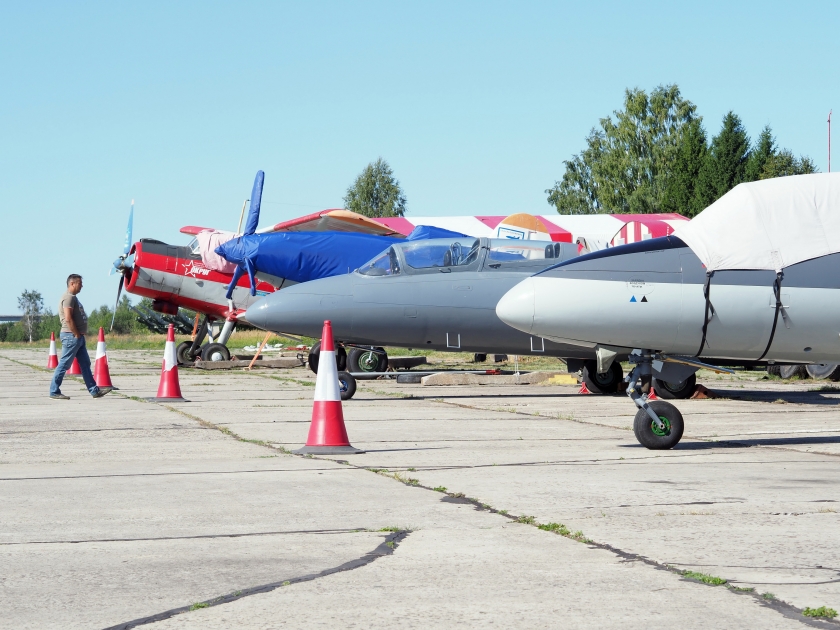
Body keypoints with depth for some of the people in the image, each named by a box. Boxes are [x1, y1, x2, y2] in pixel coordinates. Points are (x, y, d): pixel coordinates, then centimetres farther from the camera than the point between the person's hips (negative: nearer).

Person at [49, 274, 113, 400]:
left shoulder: (73, 298, 19)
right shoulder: (69, 297, -13)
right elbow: (68, 318, -22)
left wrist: (80, 334, 13)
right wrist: (77, 334, -18)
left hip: (78, 337, 11)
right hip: (71, 336, -11)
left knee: (85, 364, 9)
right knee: (64, 365, -6)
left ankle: (94, 390, 10)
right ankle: (54, 392, -2)